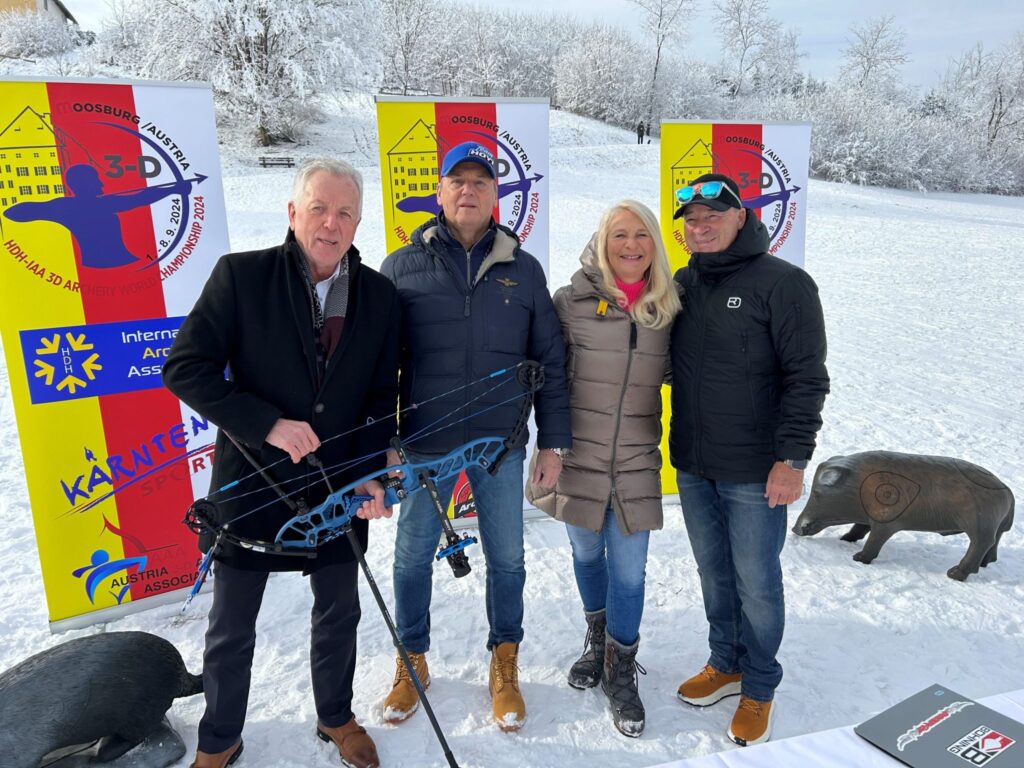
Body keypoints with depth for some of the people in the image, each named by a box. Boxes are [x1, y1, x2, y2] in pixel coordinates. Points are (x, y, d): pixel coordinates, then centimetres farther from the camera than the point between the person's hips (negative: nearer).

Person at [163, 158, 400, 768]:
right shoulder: (241, 275, -11)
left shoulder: (379, 295, -2)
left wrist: (373, 475, -8)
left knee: (339, 615, 19)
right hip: (250, 483, -2)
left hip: (339, 487, 3)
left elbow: (384, 395, 3)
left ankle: (336, 717, 45)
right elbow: (184, 368, -12)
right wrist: (266, 423, -21)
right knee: (232, 627, 16)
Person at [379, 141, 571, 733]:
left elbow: (550, 361, 5)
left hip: (501, 445, 1)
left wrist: (554, 441, 2)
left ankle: (505, 665, 33)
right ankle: (413, 662, 35)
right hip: (424, 444, 0)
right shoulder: (402, 267, 0)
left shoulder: (523, 270, 3)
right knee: (413, 557, 12)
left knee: (507, 559, 11)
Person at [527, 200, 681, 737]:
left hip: (637, 461, 1)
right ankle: (597, 637, 44)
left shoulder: (667, 307, 1)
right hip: (579, 455, -1)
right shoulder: (572, 300, -7)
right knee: (587, 555, 18)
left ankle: (620, 672, 25)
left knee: (629, 571, 4)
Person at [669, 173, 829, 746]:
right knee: (714, 573, 18)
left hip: (755, 472, -5)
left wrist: (792, 458, -16)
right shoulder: (683, 284, 7)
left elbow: (807, 379, -13)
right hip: (692, 465, 5)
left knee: (756, 583, 7)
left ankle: (759, 690, 27)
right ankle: (725, 665, 38)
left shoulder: (784, 283, -10)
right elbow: (661, 363, 17)